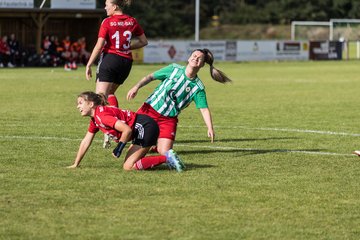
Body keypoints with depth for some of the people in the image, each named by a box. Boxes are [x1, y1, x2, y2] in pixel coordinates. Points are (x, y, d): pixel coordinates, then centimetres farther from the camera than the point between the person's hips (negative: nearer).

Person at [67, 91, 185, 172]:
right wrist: (75, 165, 20)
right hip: (142, 130, 10)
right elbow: (85, 142, 21)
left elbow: (127, 130, -24)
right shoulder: (95, 120, 14)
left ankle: (167, 158, -13)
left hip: (145, 127, -10)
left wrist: (119, 147, -14)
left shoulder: (102, 115, -17)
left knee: (128, 167, -13)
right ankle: (168, 158, 7)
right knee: (128, 163, 11)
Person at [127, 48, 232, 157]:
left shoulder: (198, 88, -1)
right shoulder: (174, 69, -2)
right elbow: (150, 77, 3)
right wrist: (137, 87, -13)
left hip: (169, 119, 0)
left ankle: (157, 143, 24)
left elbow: (204, 109, -3)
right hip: (150, 109, 0)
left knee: (164, 152, -12)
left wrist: (210, 128, -18)